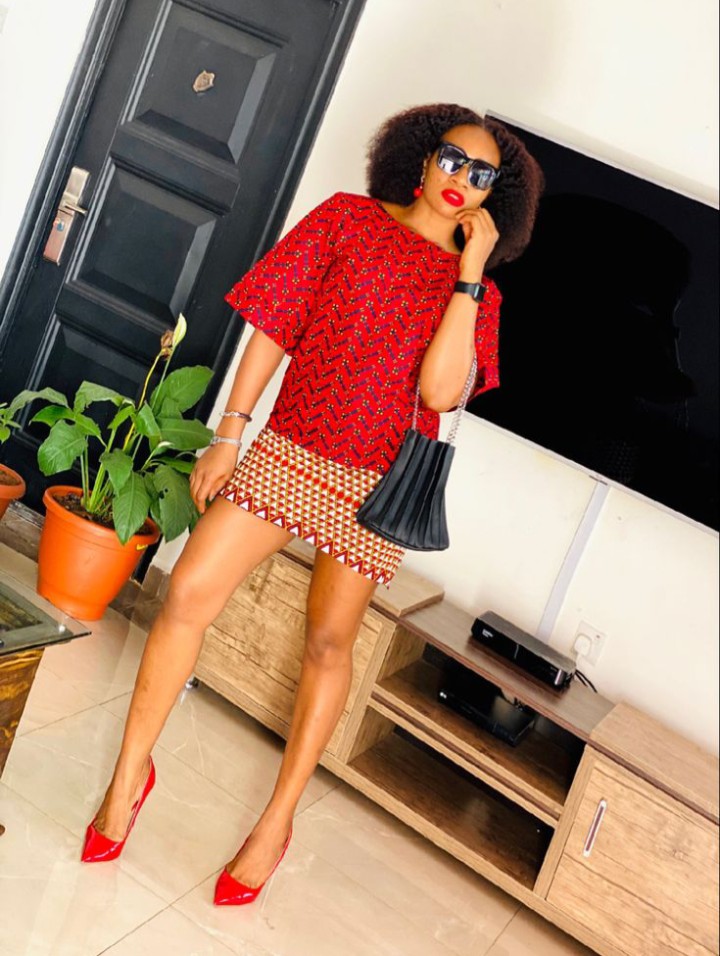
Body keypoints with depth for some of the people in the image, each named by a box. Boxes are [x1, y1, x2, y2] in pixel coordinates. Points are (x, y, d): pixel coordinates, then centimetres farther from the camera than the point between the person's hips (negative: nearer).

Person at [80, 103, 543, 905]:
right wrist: (229, 433, -1)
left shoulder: (476, 290, 3)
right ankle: (130, 773, 13)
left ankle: (278, 820, 25)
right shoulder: (348, 219, 2)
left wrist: (469, 265, -13)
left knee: (328, 643, 7)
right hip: (285, 451, 0)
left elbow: (440, 391, -14)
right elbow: (273, 328, 2)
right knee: (186, 598, -8)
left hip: (374, 485, 0)